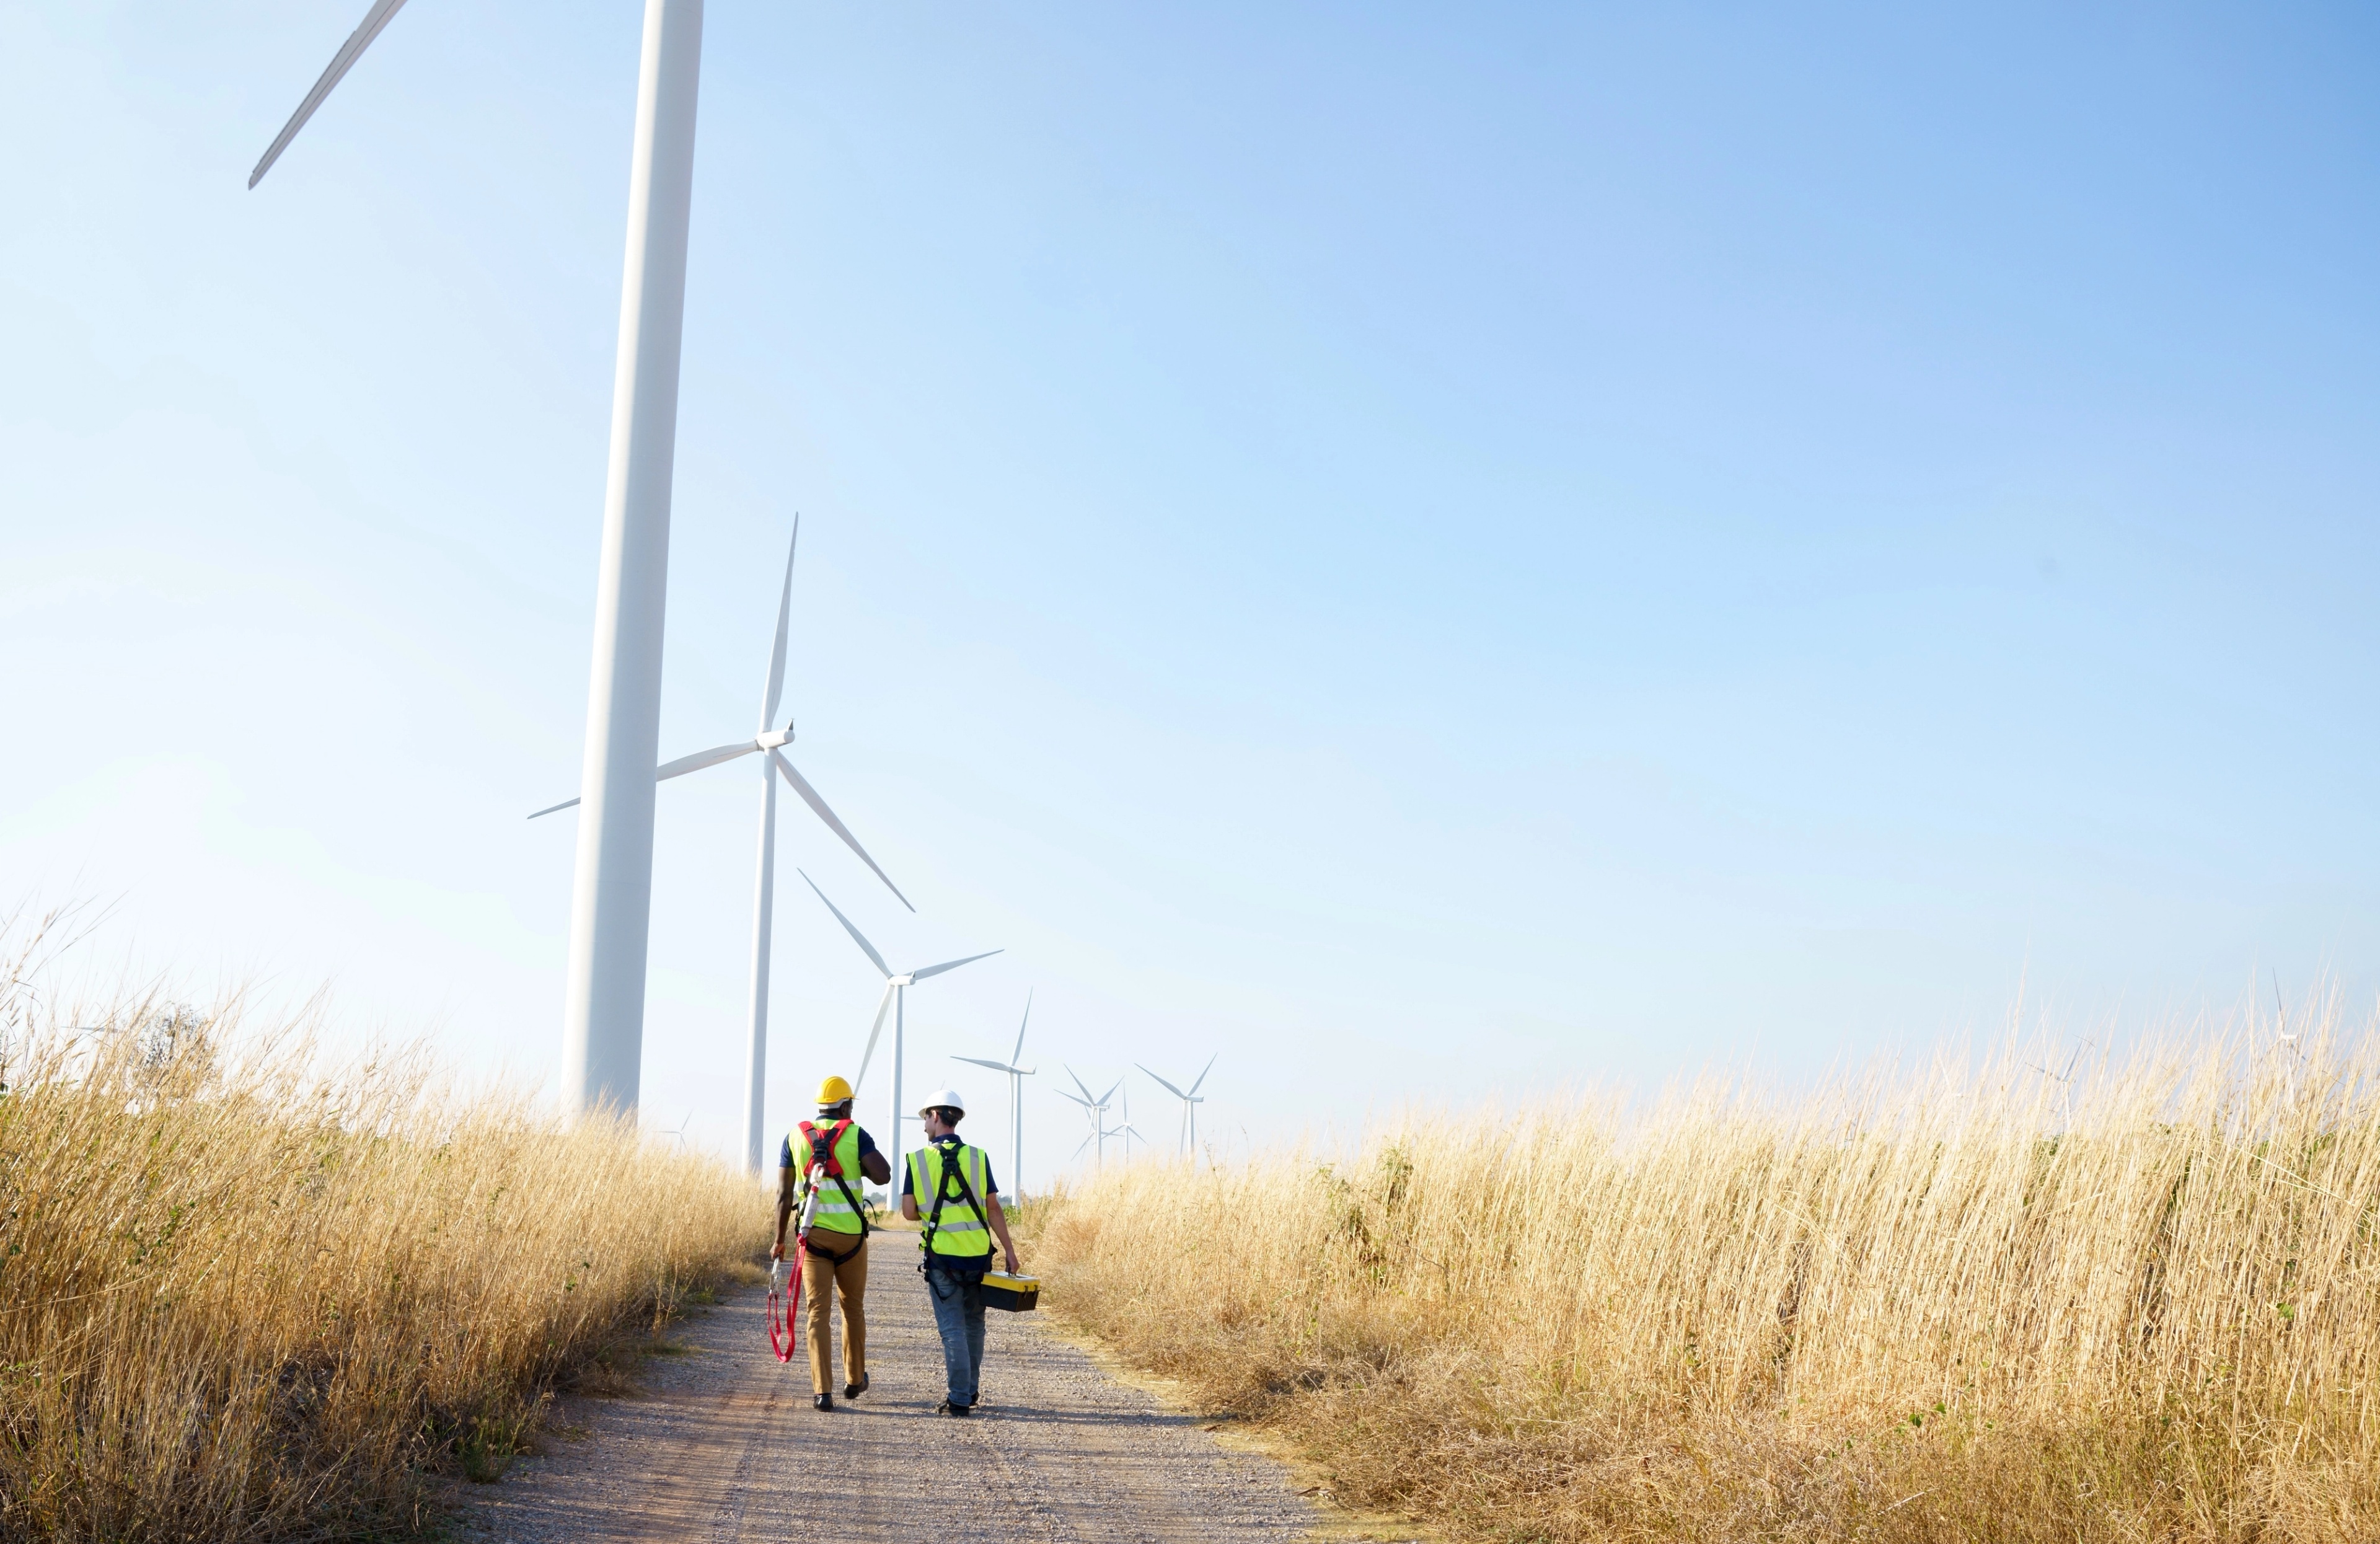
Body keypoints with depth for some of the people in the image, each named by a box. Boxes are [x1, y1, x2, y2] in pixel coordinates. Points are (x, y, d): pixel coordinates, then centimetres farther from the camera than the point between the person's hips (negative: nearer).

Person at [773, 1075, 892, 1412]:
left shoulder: (795, 1137, 5)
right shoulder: (855, 1134, -2)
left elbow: (784, 1194, 4)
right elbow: (883, 1175, -13)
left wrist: (780, 1239, 9)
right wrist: (859, 1165, 7)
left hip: (813, 1233, 1)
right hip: (850, 1233, -1)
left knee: (819, 1311, 2)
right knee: (853, 1307, 17)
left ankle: (822, 1390, -5)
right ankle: (855, 1380, 28)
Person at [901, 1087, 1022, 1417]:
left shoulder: (918, 1160, -3)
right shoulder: (978, 1157, -1)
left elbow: (909, 1212, -3)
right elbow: (993, 1209, -2)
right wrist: (1010, 1251, 2)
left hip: (942, 1257, -2)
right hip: (978, 1254, 2)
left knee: (953, 1329, 3)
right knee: (974, 1324, 17)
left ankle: (959, 1399, 1)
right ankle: (971, 1390, 26)